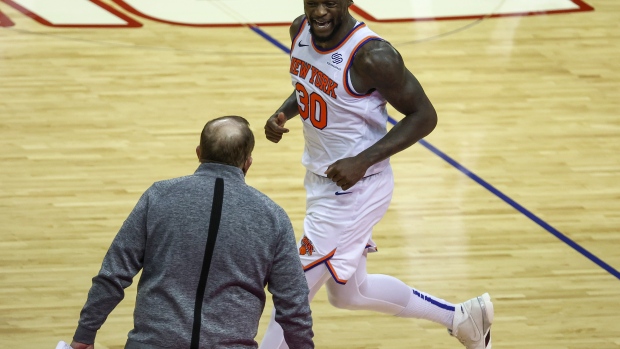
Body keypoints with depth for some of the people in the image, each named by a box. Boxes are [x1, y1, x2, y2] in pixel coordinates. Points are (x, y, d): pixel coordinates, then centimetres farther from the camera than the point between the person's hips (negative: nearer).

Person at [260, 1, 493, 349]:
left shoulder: (372, 56, -26)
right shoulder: (301, 30, -4)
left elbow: (424, 116, -18)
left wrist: (363, 161, -26)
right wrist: (282, 113, -5)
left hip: (353, 188, -9)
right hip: (320, 179, 9)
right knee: (349, 293, 24)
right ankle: (463, 317, 40)